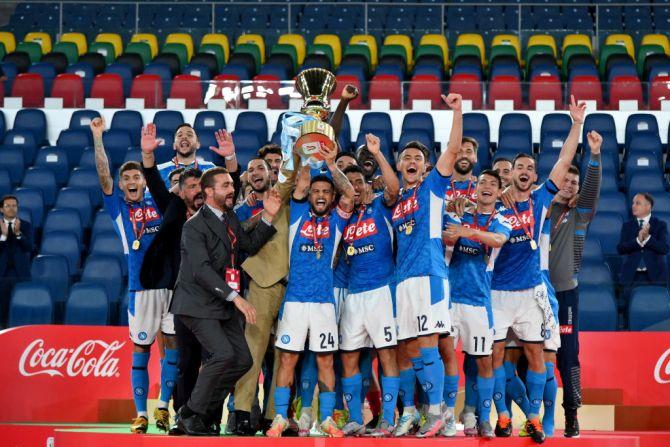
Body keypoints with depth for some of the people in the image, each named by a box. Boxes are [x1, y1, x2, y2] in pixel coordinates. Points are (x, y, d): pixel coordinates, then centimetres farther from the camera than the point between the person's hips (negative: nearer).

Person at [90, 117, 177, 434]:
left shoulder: (159, 202, 12)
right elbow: (103, 175, -4)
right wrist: (97, 137, -11)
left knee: (173, 342, 1)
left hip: (171, 281, 2)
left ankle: (163, 407, 10)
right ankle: (140, 414, 6)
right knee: (141, 348, 1)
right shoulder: (118, 206, 7)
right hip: (141, 285, -2)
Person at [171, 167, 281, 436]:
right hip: (198, 304, -8)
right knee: (223, 353, -22)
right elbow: (201, 270, -23)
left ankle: (206, 412, 12)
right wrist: (235, 297, -29)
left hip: (223, 304, 8)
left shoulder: (230, 218, 13)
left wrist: (268, 216, 7)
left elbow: (250, 245, 19)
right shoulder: (195, 226, -13)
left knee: (242, 360, 1)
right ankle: (190, 414, -9)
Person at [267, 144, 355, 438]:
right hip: (294, 299, 0)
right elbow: (301, 185, -4)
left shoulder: (335, 221, 9)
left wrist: (331, 164, -13)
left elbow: (349, 193, -5)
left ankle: (327, 419, 8)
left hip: (324, 301, 0)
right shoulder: (299, 215, 10)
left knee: (325, 359, 3)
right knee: (287, 357, -1)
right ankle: (280, 418, 3)